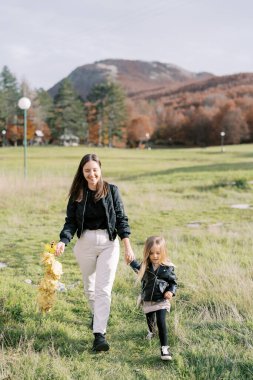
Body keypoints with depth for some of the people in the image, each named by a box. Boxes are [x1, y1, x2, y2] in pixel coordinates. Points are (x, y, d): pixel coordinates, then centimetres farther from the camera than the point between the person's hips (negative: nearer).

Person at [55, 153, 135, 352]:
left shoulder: (111, 190, -4)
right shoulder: (77, 194, 1)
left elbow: (121, 218, -3)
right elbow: (71, 221, -1)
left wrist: (127, 245, -11)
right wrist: (63, 241, -19)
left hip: (109, 243, -3)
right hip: (85, 243, 3)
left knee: (103, 289, -9)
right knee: (89, 287, 17)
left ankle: (100, 334, -10)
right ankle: (97, 314, 44)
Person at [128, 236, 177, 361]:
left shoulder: (168, 267, -11)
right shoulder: (145, 266, -7)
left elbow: (173, 282, -1)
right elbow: (138, 269, 17)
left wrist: (171, 291, -18)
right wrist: (131, 261, 4)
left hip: (162, 300, -3)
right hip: (147, 300, 3)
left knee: (161, 322, -14)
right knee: (150, 320, 22)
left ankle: (164, 347, -7)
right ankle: (151, 331, 57)